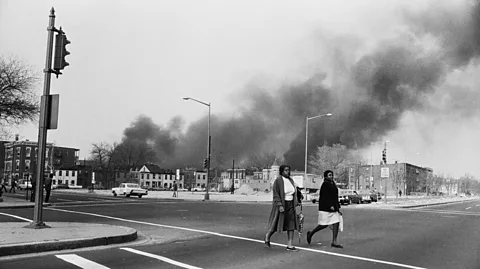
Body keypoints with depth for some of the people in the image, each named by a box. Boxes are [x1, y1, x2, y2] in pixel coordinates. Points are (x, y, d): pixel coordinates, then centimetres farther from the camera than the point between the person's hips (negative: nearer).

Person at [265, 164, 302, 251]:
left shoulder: (291, 180, 8)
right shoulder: (278, 180, -11)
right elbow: (276, 194, -15)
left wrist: (296, 203, 10)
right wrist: (280, 205, -22)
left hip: (290, 205, 6)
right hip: (281, 205, -6)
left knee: (291, 225, -1)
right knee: (276, 224, 5)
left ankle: (289, 245, 3)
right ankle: (267, 236, 34)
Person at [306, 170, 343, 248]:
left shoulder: (333, 184, 15)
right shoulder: (325, 184, -11)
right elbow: (324, 197, -18)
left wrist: (337, 207, 19)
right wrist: (330, 206, -25)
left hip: (333, 207, 8)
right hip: (325, 208, -8)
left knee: (336, 223, -1)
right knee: (324, 225, -3)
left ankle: (334, 242, 2)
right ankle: (310, 233, 19)